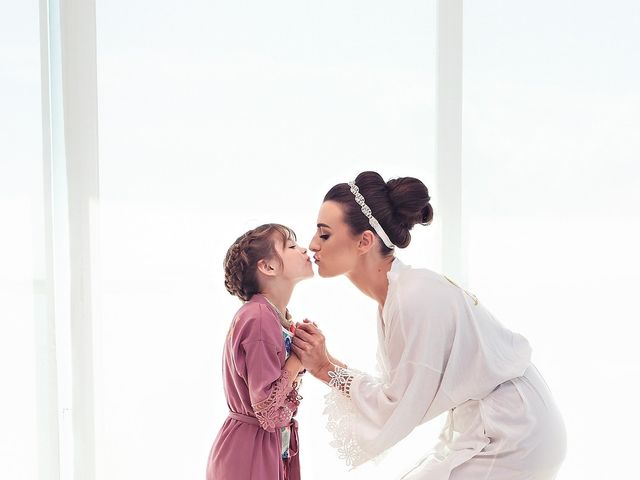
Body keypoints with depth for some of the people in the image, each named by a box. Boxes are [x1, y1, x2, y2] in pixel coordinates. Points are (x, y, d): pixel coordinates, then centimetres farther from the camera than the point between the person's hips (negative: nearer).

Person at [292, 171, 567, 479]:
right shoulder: (396, 291, 3)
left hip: (512, 440, -9)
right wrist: (324, 363, -3)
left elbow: (397, 410, -18)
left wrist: (327, 369, -11)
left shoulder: (414, 299, -24)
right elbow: (398, 392, 3)